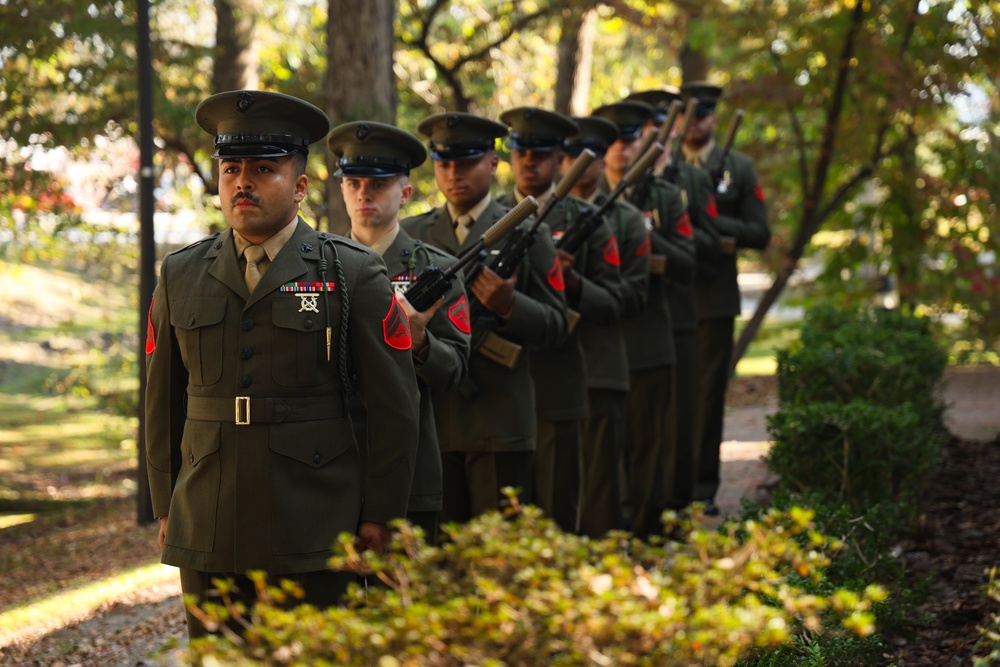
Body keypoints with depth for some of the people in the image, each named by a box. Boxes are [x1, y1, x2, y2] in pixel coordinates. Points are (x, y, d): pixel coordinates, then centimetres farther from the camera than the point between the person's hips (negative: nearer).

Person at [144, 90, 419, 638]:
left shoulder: (353, 274, -1)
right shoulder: (180, 276, 9)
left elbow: (393, 405, 0)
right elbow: (163, 402, 14)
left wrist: (380, 515, -1)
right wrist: (165, 508, 12)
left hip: (315, 534, -3)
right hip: (207, 538, 3)